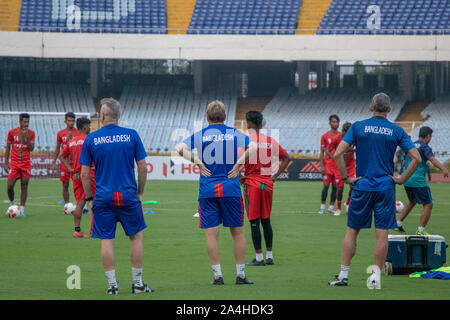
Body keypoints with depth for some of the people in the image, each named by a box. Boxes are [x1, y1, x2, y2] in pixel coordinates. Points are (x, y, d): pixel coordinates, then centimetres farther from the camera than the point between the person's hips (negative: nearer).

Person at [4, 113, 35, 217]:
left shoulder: (31, 133, 4)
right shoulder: (12, 132, 3)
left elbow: (31, 148, -5)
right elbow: (8, 148, 7)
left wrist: (26, 136, -15)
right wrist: (6, 163, 3)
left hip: (26, 164, 0)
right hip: (14, 163, 0)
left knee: (24, 186, -2)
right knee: (10, 185, -8)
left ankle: (22, 209, 2)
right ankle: (12, 203, 18)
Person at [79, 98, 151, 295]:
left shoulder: (91, 139, -1)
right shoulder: (132, 136, 0)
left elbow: (84, 173, 0)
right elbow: (142, 167, 1)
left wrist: (89, 198, 9)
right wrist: (140, 193, 11)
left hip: (103, 197, 0)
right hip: (128, 196, 0)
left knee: (106, 240, 4)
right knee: (136, 236, 11)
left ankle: (112, 284, 4)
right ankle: (137, 283, 12)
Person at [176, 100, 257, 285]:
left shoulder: (200, 135, 4)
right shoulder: (233, 133, 3)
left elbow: (180, 148, -9)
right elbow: (253, 147, -10)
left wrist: (198, 163, -4)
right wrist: (238, 164, -5)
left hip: (207, 190, 0)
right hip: (231, 189, 0)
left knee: (211, 233, 3)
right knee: (237, 232, 8)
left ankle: (218, 275, -1)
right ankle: (240, 275, 8)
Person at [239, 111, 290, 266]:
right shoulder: (270, 141, 6)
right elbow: (286, 158, 10)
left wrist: (240, 176, -8)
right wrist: (275, 175, 11)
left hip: (251, 183, -5)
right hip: (267, 183, 5)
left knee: (254, 221, -1)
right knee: (266, 221, 13)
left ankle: (259, 257, -2)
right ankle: (269, 256, 15)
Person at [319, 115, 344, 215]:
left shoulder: (341, 135, 8)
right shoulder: (325, 136, 3)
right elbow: (322, 152, 2)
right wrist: (322, 166, -5)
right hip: (328, 164, -2)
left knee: (336, 186, 1)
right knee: (326, 185, -7)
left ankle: (331, 207, 8)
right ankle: (322, 206, 3)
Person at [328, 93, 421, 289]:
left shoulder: (358, 127, 0)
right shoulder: (396, 131, 1)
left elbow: (338, 154, -8)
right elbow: (416, 158, -5)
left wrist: (346, 178, -1)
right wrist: (402, 179, 2)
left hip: (362, 186, 0)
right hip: (386, 188, 0)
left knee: (352, 231, 9)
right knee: (382, 234, 2)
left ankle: (343, 275, 9)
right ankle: (376, 276, -1)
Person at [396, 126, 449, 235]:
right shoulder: (425, 147, -7)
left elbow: (403, 162, 30)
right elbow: (432, 159, -25)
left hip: (406, 180, 8)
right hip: (418, 180, -8)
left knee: (412, 202, 29)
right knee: (428, 205, -3)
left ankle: (399, 223, 26)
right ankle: (420, 230, -9)